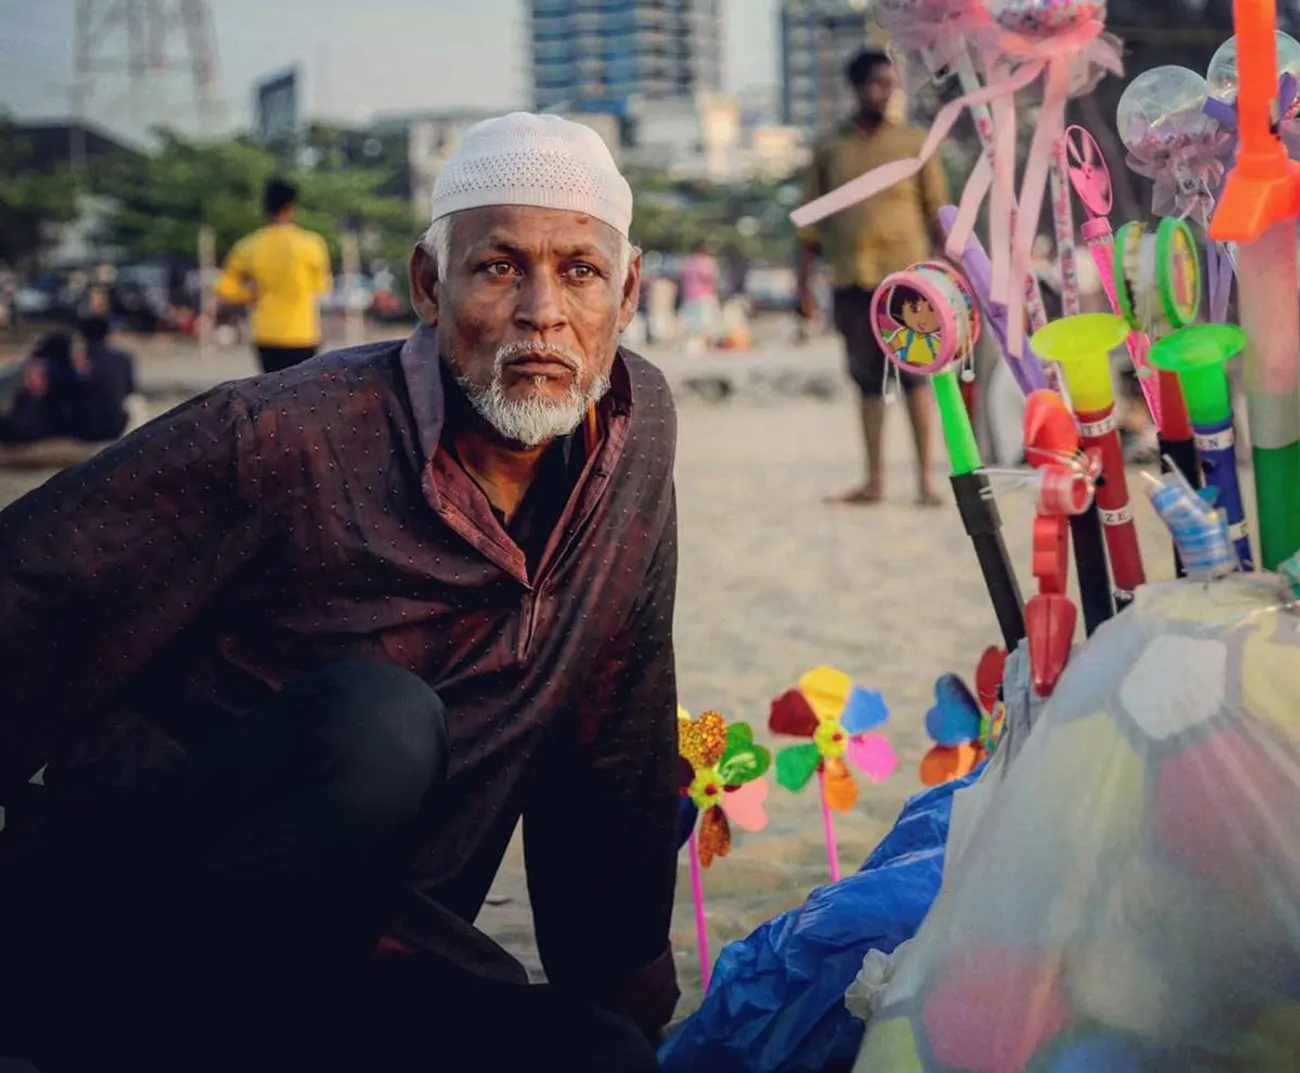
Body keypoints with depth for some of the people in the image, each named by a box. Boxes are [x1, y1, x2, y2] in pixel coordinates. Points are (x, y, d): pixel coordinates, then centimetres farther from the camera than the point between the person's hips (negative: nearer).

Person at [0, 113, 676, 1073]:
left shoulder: (639, 427, 2)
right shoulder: (280, 441, -16)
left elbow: (617, 743, 10)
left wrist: (626, 996, 11)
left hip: (363, 969, 5)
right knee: (376, 722, -33)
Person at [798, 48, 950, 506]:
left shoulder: (914, 144, 5)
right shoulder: (830, 150, 9)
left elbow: (938, 212, 4)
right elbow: (814, 222, 11)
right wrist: (804, 282, 7)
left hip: (905, 276, -2)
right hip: (851, 280, 2)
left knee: (915, 375, -5)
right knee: (867, 381, 7)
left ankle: (925, 479, -3)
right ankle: (874, 481, 13)